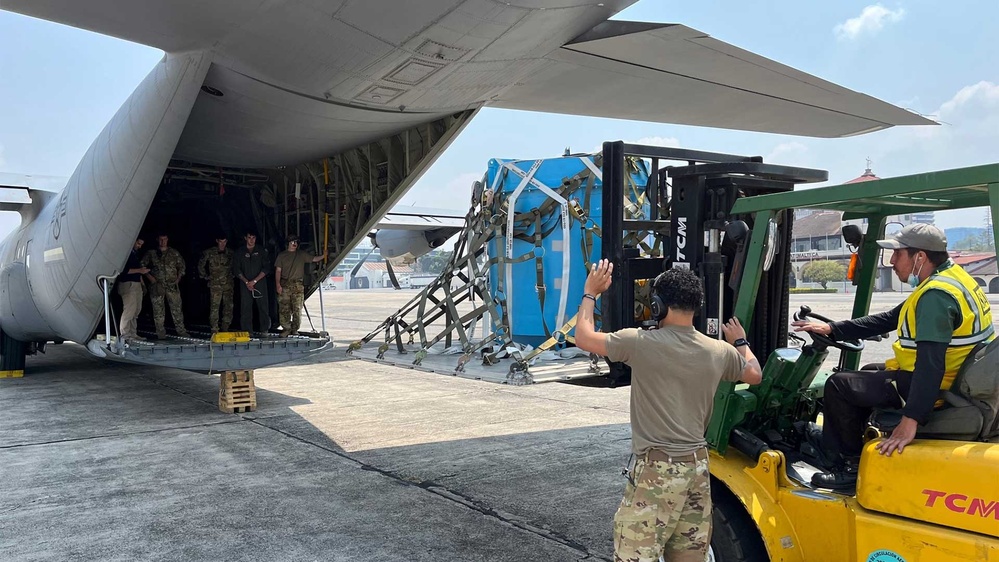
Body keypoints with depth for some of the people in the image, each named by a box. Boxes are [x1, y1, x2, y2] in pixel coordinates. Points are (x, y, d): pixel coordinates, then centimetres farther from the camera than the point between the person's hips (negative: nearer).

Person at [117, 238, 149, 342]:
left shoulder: (135, 254, 21)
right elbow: (124, 270, -17)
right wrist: (139, 270, -17)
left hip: (137, 284, 9)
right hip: (128, 285, -9)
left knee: (136, 310, 8)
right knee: (129, 309, -13)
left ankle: (133, 333, 11)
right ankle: (124, 334, -10)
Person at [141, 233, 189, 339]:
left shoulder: (174, 253, 10)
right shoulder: (151, 253, 5)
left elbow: (182, 266, 17)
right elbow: (142, 265, 6)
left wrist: (178, 278, 7)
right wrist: (149, 277, -4)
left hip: (172, 285, 1)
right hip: (157, 285, -1)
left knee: (177, 307, -1)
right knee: (158, 309, 0)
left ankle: (181, 330, 5)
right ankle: (160, 333, 6)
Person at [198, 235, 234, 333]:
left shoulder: (231, 253, 9)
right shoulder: (209, 252, 1)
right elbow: (200, 265, 10)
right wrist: (205, 276, 7)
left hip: (228, 283, 3)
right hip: (215, 283, -3)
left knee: (229, 306, 1)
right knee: (215, 306, -8)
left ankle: (225, 329, 11)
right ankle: (214, 330, -5)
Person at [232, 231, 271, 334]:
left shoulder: (261, 251, 7)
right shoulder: (240, 252, 10)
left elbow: (265, 269, 1)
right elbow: (236, 270, 6)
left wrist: (254, 281, -8)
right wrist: (246, 282, -6)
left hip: (260, 283, -1)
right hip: (245, 285, 1)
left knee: (263, 307, -3)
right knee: (245, 308, -3)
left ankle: (265, 330, 4)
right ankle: (247, 332, 1)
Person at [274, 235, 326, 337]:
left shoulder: (302, 254, 12)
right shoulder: (282, 255, 10)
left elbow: (314, 259, 12)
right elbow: (278, 271, 6)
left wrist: (323, 256, -7)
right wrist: (278, 284, -3)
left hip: (298, 285, 0)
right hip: (284, 285, 0)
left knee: (297, 309, -1)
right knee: (284, 309, -4)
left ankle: (295, 329, 7)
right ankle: (286, 329, 4)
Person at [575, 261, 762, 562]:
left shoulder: (641, 343, -13)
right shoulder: (719, 351, 3)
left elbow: (584, 338, -2)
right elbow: (754, 375, 23)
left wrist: (590, 293, 12)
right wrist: (740, 342, 41)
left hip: (657, 468, -6)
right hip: (698, 464, 6)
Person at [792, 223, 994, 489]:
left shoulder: (936, 295, -24)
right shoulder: (949, 277, 10)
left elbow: (930, 362, -33)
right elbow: (887, 320, 13)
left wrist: (911, 419, -36)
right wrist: (831, 329, 10)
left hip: (933, 390, -11)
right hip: (952, 382, 11)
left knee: (839, 385, -5)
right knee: (868, 375, 27)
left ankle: (850, 465, 8)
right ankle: (833, 448, 30)